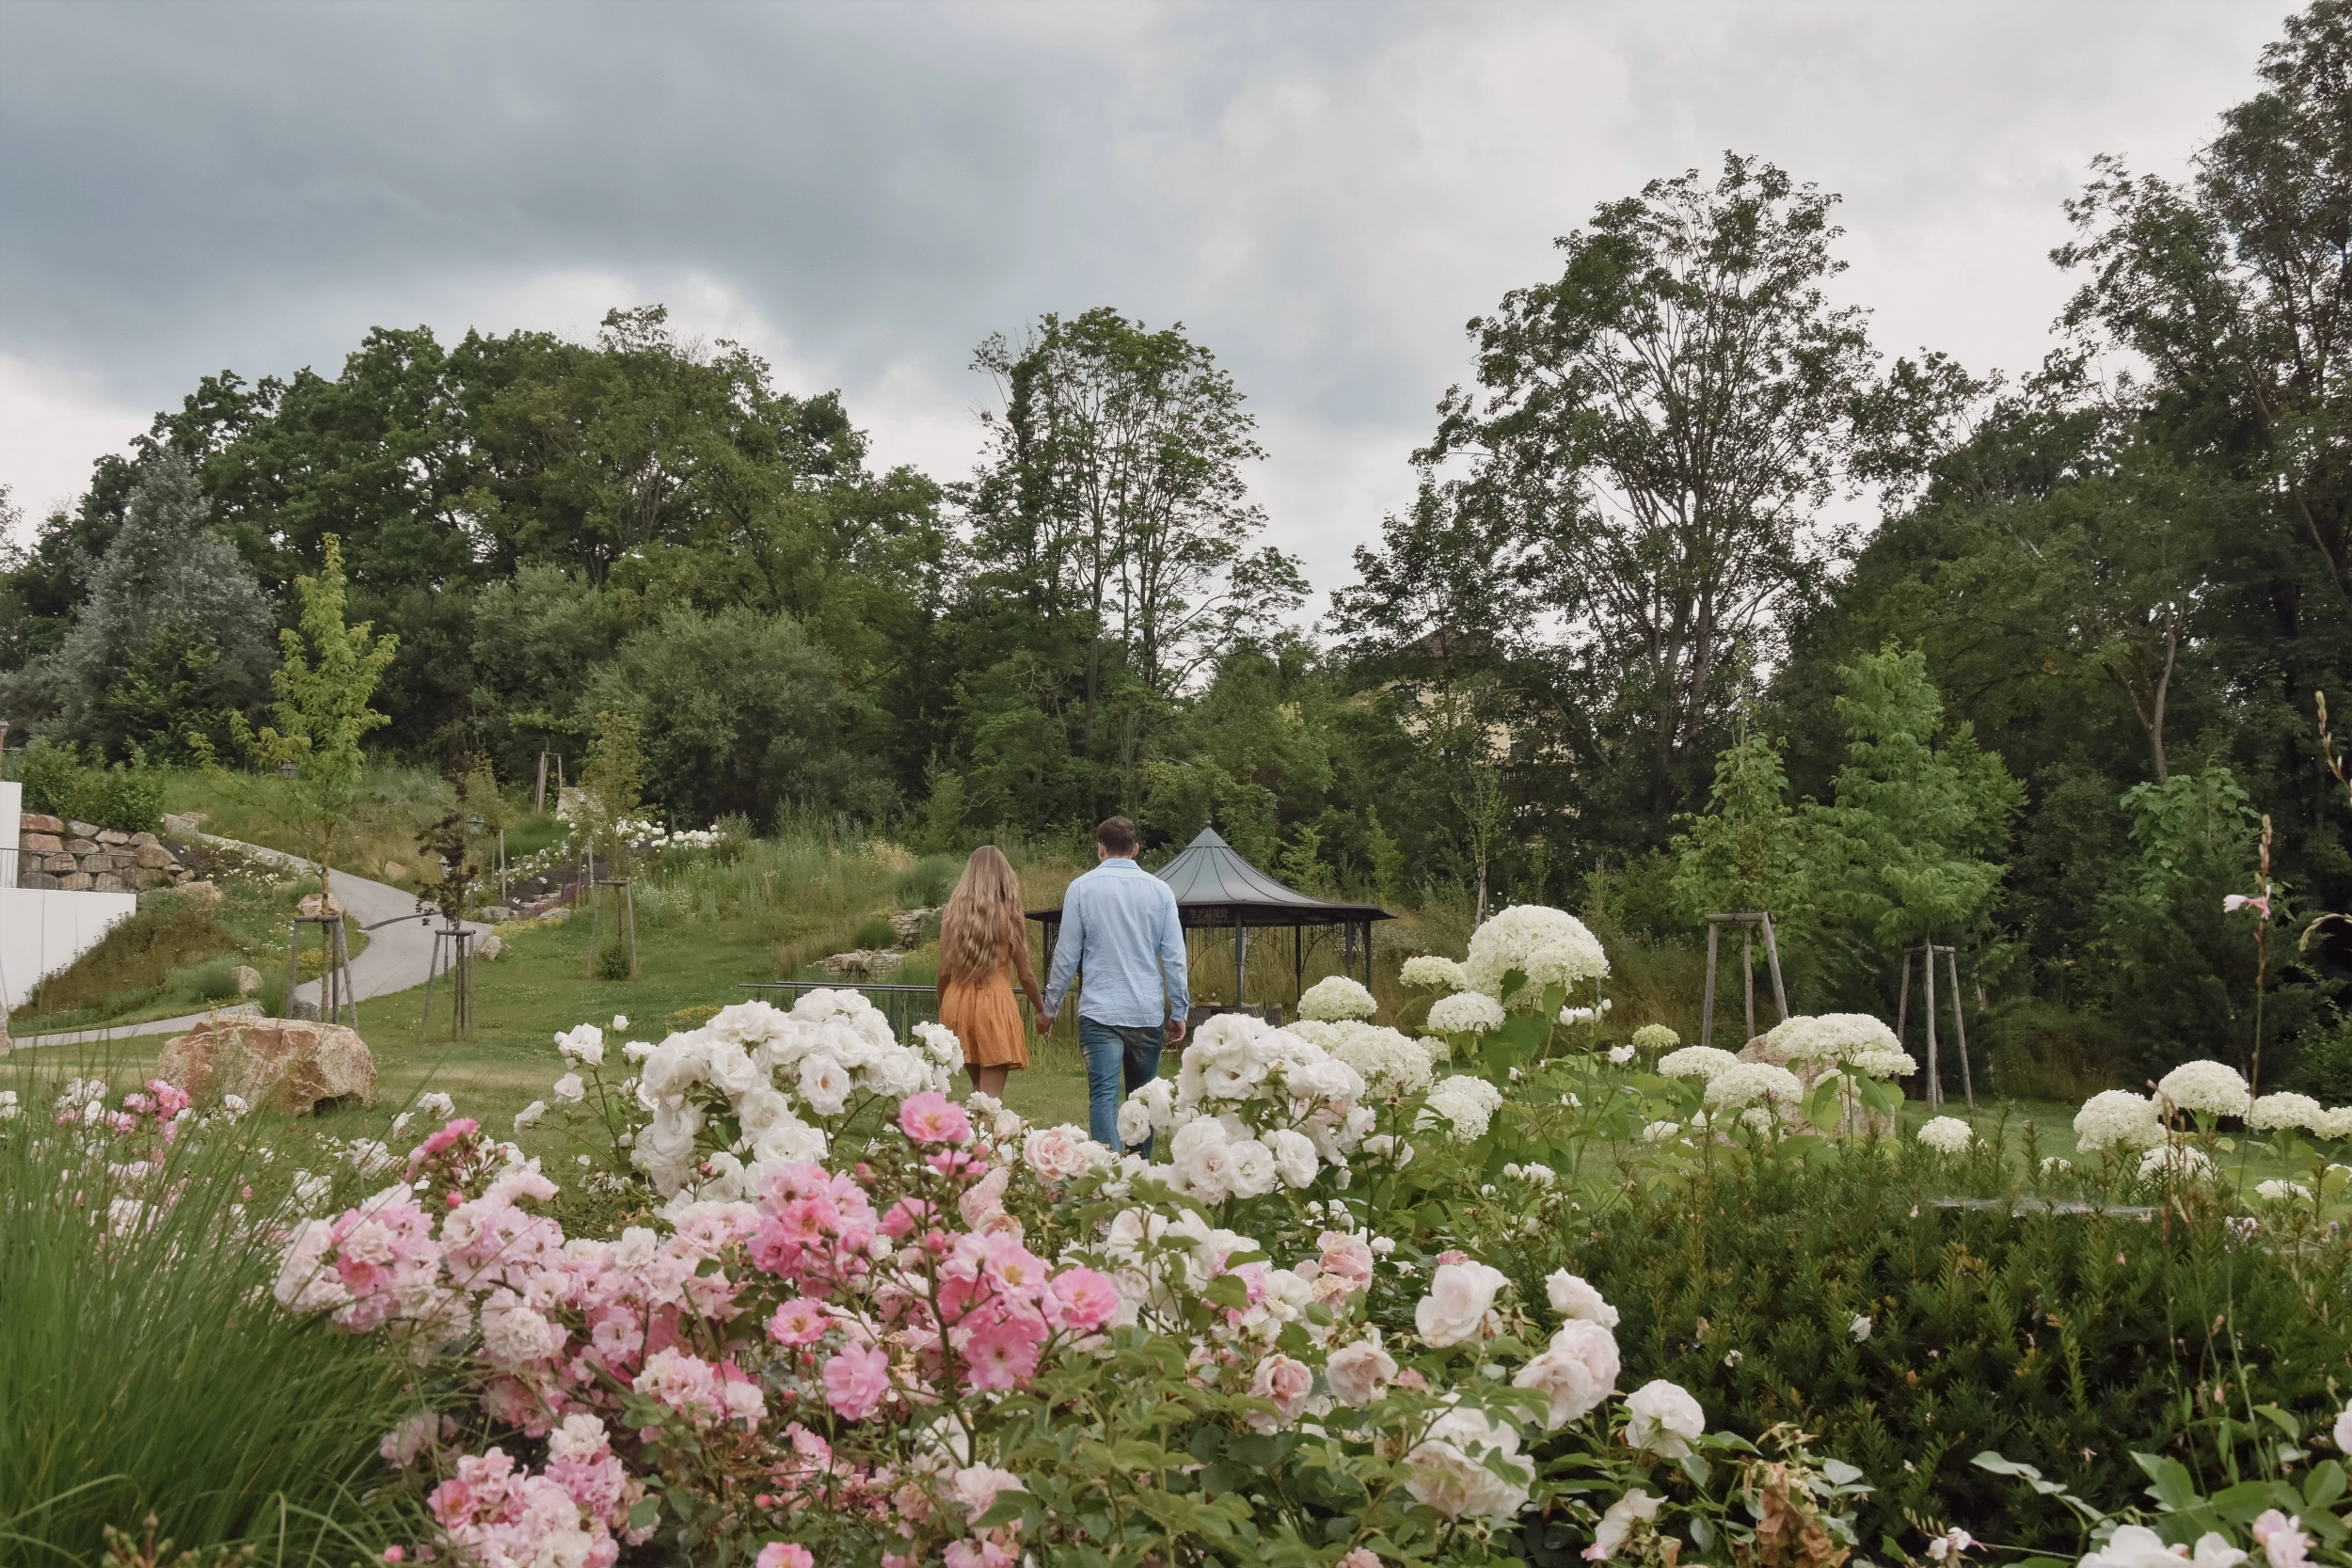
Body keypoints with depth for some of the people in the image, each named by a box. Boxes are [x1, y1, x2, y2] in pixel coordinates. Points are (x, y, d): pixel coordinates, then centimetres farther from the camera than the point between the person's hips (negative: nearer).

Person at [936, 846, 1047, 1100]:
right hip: (994, 1003, -3)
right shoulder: (1007, 913, -5)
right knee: (991, 1096, 0)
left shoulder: (953, 912, 1)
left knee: (979, 1089, 20)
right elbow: (1025, 975, 0)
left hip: (958, 1003, 4)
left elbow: (944, 972, 1)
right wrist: (1041, 1010, 15)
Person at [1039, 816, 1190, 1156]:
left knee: (1104, 1095, -8)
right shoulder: (1160, 890, 5)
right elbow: (1175, 958, 4)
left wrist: (1049, 1008, 11)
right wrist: (1179, 1012, 11)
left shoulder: (1081, 888, 0)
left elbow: (1067, 956, 1)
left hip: (1100, 1012, -2)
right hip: (1148, 1013, 3)